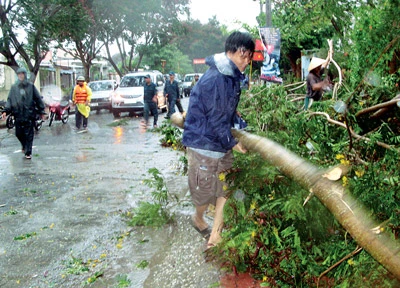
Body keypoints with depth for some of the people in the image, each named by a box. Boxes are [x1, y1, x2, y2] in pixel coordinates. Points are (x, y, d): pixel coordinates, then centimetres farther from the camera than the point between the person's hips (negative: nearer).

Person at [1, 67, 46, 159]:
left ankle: (28, 152, 7)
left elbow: (38, 99, 6)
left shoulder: (31, 86, 3)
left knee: (29, 134, -1)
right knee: (19, 134, 8)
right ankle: (24, 146, 35)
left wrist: (42, 111, 4)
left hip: (29, 114, -2)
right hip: (18, 115, 2)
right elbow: (9, 100, 5)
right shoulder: (14, 87, 8)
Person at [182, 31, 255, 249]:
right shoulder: (215, 80, -24)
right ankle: (198, 219, 39)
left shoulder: (232, 77, 8)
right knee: (205, 190, 8)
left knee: (225, 189, 9)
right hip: (204, 143, -9)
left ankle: (215, 236, 19)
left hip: (222, 143, 9)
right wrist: (233, 143, -11)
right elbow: (216, 120, -21)